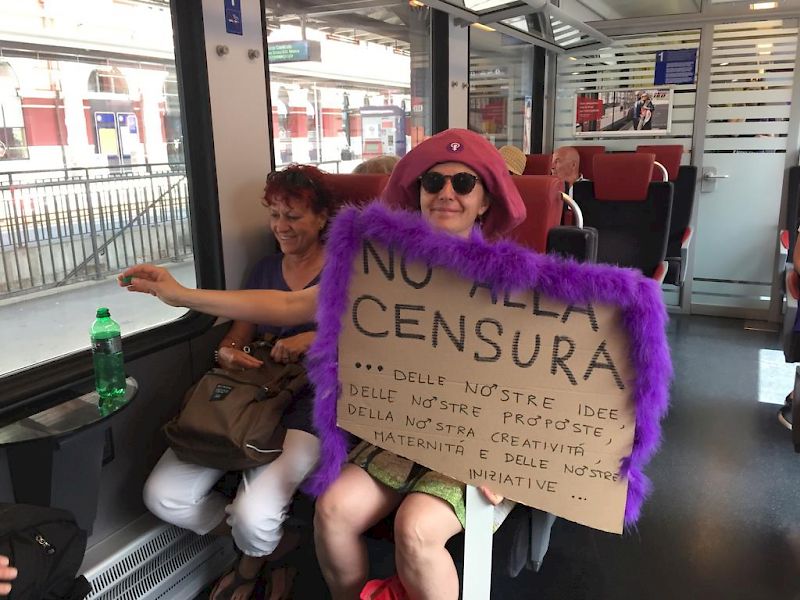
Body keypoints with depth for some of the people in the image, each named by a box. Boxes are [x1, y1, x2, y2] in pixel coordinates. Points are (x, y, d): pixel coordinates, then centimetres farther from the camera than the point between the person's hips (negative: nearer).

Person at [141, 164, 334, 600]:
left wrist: (314, 338, -21)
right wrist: (227, 352, -7)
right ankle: (275, 544, 13)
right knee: (163, 496, -11)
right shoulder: (265, 270, 18)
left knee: (253, 516, -26)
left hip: (306, 401, -6)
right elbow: (237, 336, 17)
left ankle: (253, 561, 16)